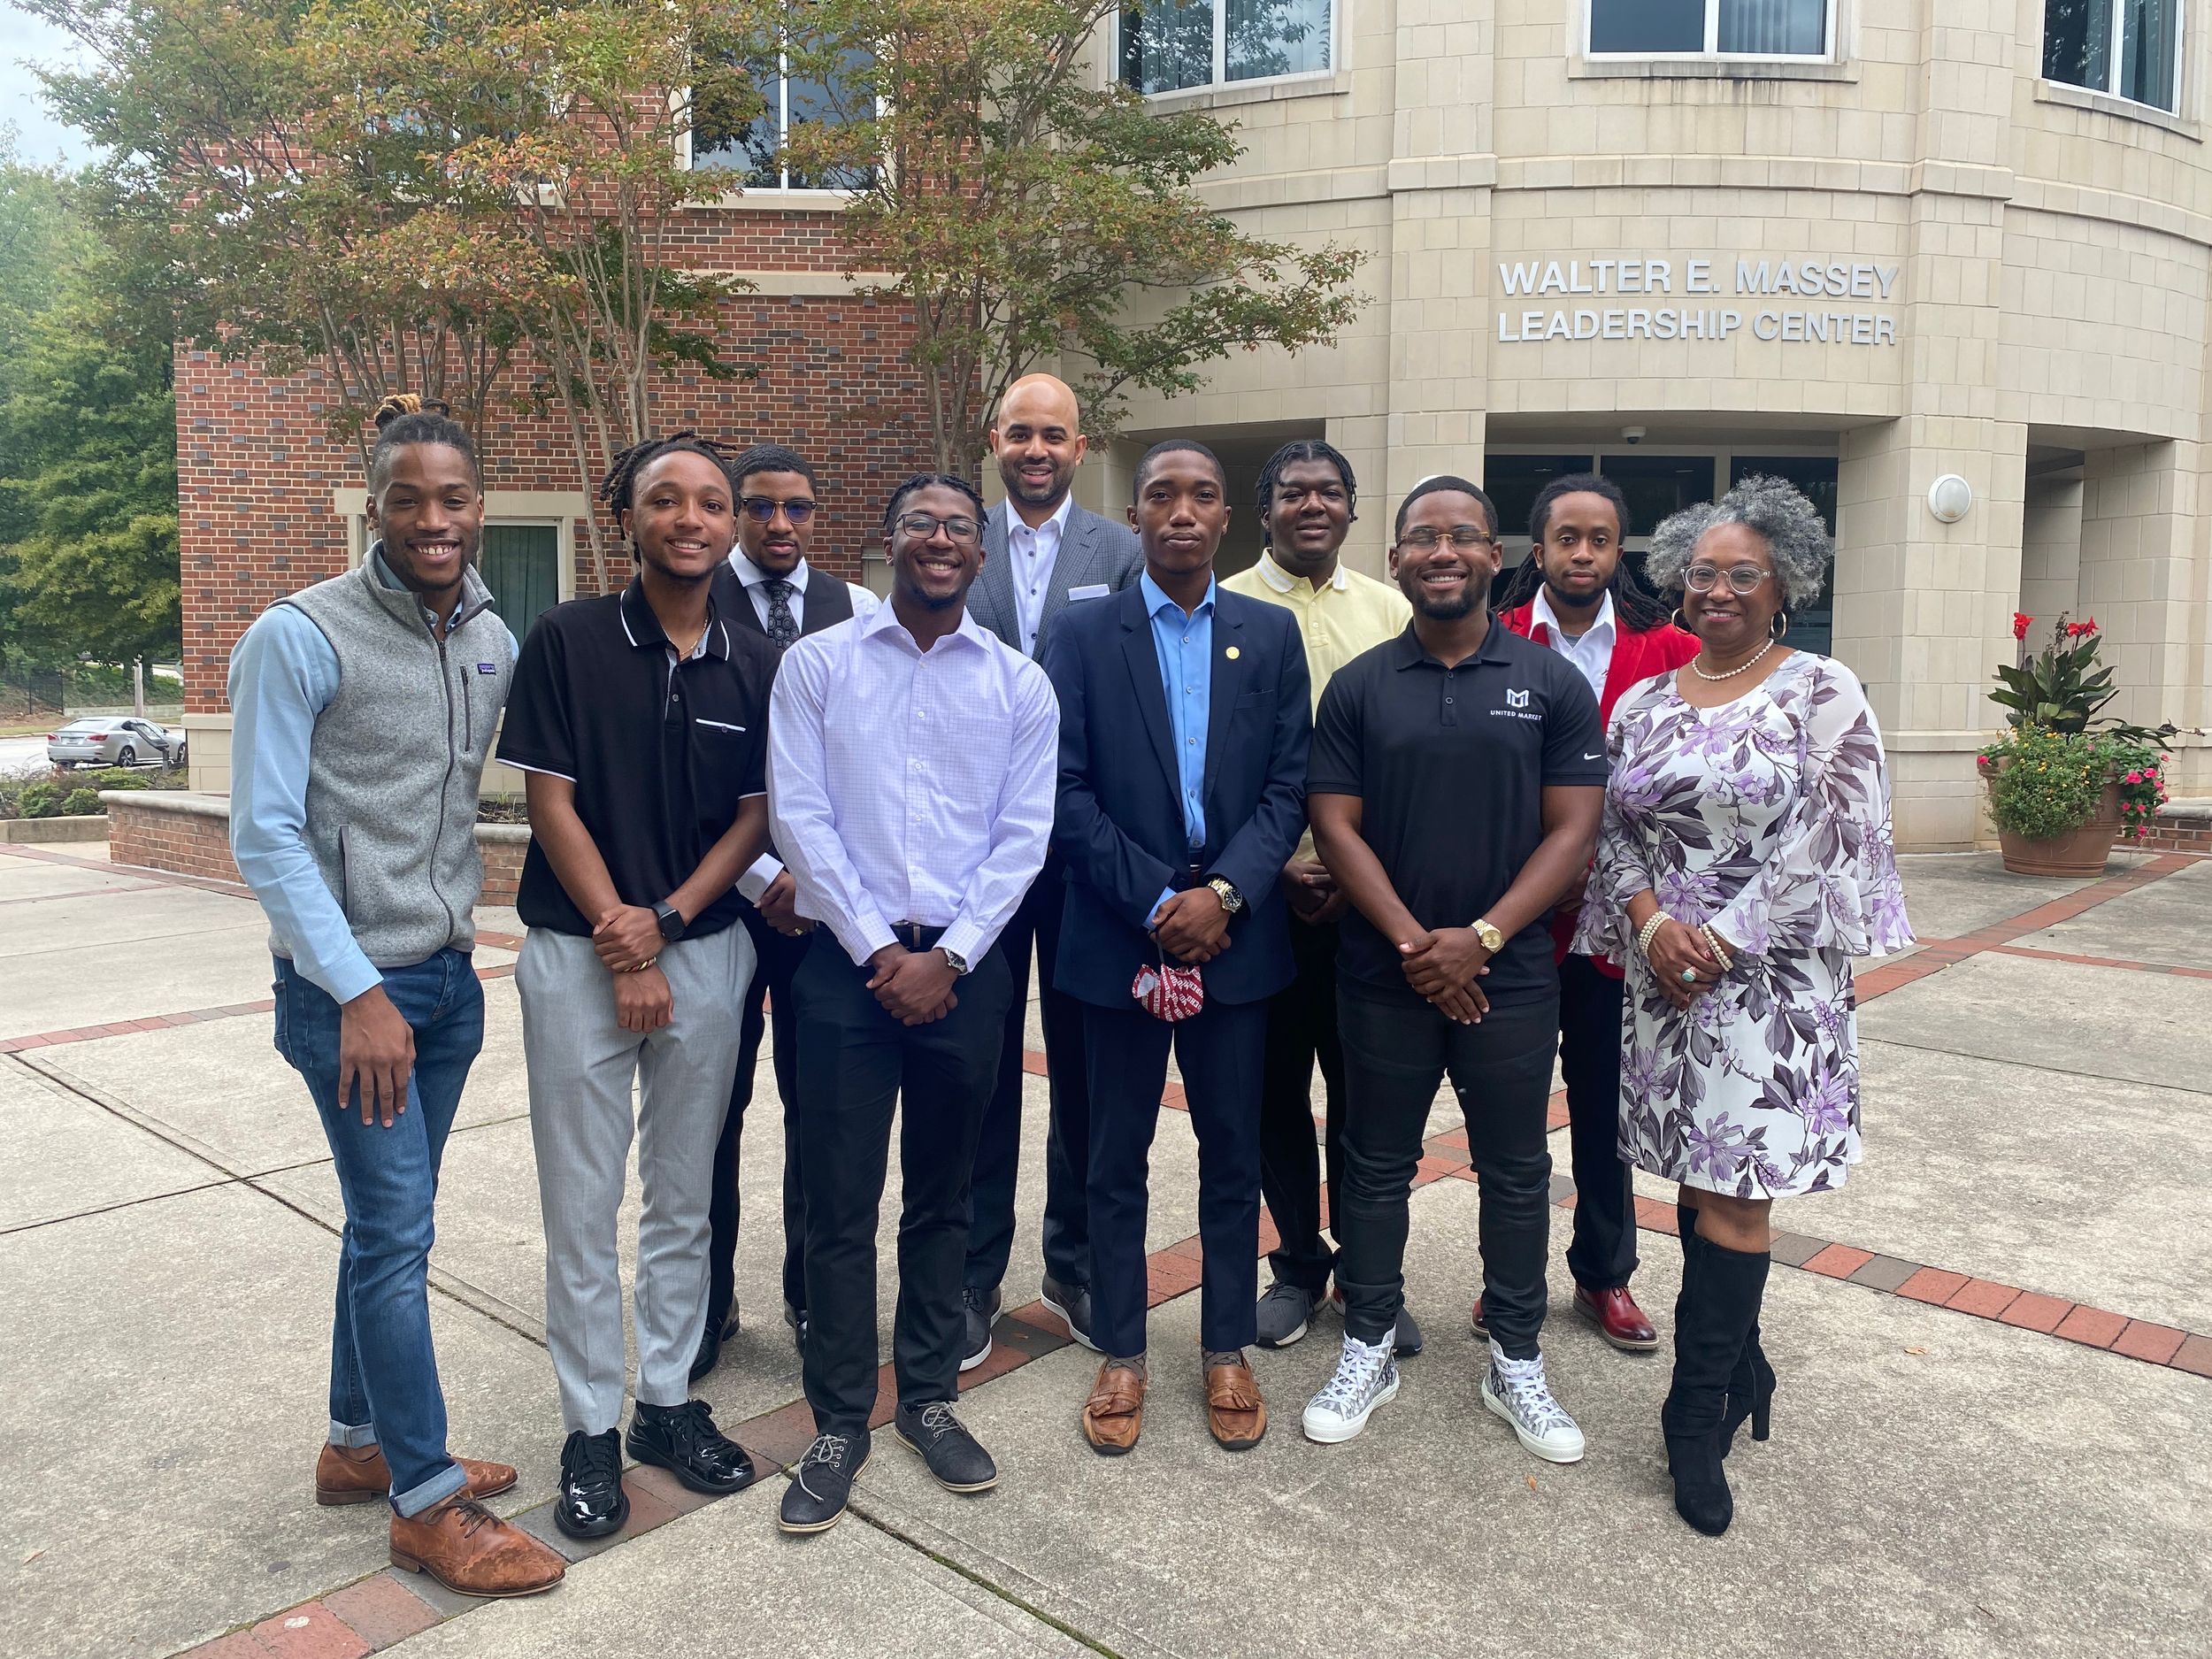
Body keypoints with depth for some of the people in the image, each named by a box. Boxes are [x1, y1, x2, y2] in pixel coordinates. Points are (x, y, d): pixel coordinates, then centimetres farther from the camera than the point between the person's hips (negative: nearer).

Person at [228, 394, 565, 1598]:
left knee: (391, 1220, 16)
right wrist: (360, 992, -17)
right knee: (397, 1232, -1)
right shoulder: (302, 636, -13)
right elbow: (264, 835, -14)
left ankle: (358, 1443, 33)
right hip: (348, 985, -6)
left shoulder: (493, 641, 6)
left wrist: (459, 923, 11)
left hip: (448, 978, 6)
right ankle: (428, 1499, 14)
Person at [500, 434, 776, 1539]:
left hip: (706, 951, 3)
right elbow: (551, 803, -7)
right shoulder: (569, 641, -5)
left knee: (683, 1199, 13)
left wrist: (664, 924, -10)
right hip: (578, 951, -3)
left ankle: (668, 1401, 29)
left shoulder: (753, 666, 3)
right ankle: (591, 1428, 21)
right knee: (581, 1205, 6)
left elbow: (753, 818, 4)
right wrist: (621, 944, -10)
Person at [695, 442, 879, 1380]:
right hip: (721, 891, -1)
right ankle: (706, 1302, 23)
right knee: (712, 1103, 6)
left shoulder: (857, 612, 6)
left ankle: (816, 1297, 24)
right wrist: (762, 875, -9)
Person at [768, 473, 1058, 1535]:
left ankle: (928, 1398, 29)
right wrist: (879, 949, -10)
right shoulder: (817, 663, 1)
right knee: (839, 1201, 4)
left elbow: (1021, 837, 0)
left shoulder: (1020, 684, 4)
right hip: (846, 959, -1)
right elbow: (799, 816, -5)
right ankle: (839, 1423, 20)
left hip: (965, 965, 2)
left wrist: (948, 957, -9)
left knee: (942, 1198, 13)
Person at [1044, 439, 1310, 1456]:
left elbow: (1289, 785, 0)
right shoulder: (1083, 635, 1)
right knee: (1117, 1157, 9)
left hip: (1236, 933, 1)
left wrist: (1222, 894, -13)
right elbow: (1066, 791, -6)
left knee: (1233, 1151, 11)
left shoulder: (1271, 634, 6)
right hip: (1120, 935, -1)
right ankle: (1120, 1353, 25)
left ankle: (1227, 1350, 28)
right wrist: (1158, 901, -13)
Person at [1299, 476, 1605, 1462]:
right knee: (1376, 1167, 11)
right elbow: (1335, 827, -3)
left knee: (1515, 1173, 12)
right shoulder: (1358, 687, 2)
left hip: (1510, 978, 0)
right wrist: (1415, 943, -13)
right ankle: (1368, 1349, 29)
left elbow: (1575, 829, -4)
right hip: (1382, 977, 0)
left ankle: (1517, 1363, 29)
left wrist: (1480, 938, -14)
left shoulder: (1552, 684, 0)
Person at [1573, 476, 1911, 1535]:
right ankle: (1740, 1369, 29)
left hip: (1772, 980, -4)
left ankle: (1698, 1417, 8)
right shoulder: (1642, 704, 10)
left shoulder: (1825, 694, -2)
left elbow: (1825, 841, -9)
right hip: (1664, 973, 4)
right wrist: (1652, 924, -11)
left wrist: (1723, 944, -14)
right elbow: (1614, 832, 8)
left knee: (1734, 1191, -4)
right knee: (1697, 1179, 11)